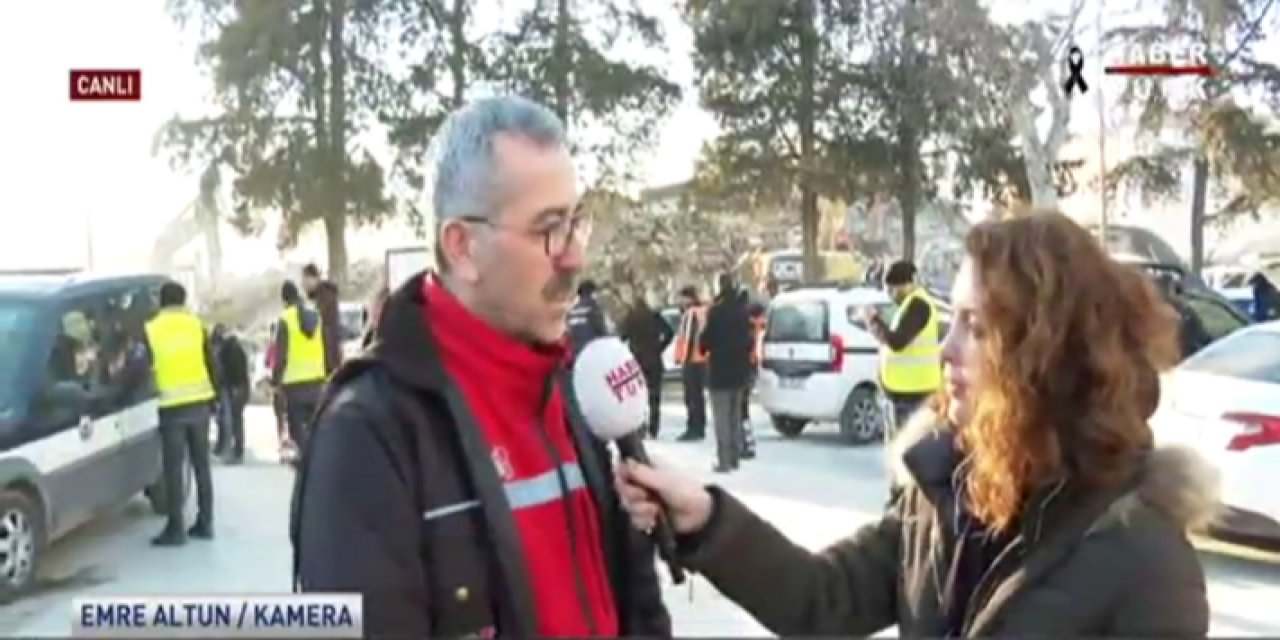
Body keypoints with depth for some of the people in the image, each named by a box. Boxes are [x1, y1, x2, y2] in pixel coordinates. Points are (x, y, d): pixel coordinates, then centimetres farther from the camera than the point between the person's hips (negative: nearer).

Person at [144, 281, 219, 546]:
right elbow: (212, 364, 7)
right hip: (199, 402, 3)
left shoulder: (151, 330, -1)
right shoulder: (196, 324, 6)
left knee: (173, 469, 2)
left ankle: (176, 528, 3)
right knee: (202, 464, 11)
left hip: (172, 406, -3)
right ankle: (205, 523, 16)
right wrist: (214, 395, 15)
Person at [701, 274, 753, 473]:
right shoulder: (742, 310, 4)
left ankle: (724, 460, -6)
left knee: (721, 417, -3)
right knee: (735, 415, 16)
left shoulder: (716, 311, -16)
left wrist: (705, 348, 6)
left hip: (720, 370, -6)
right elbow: (748, 339, 11)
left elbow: (707, 340, -13)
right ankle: (735, 457, 20)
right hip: (740, 369, 6)